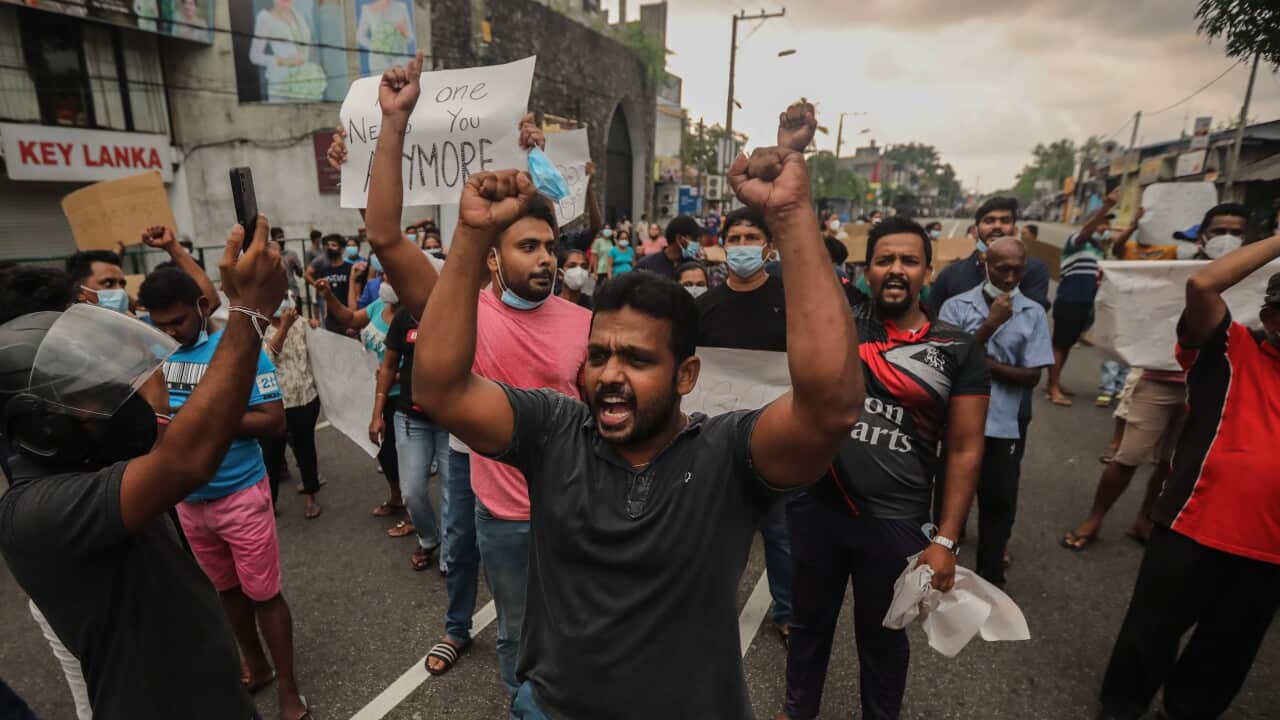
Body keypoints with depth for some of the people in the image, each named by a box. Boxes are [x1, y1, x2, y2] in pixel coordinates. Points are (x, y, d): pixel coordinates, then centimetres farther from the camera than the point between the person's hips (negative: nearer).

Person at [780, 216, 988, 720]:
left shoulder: (959, 350, -4)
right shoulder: (845, 311, -2)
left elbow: (964, 449, -3)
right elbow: (801, 252, -6)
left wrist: (946, 540, -5)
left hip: (895, 522, -1)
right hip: (816, 505, 1)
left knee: (882, 634, 22)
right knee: (810, 620, 23)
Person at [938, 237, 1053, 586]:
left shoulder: (1034, 313, 0)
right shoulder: (956, 306, -5)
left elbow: (1032, 376, -4)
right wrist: (990, 323, -17)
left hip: (1005, 424, 1)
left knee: (999, 504, 12)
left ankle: (990, 580, 31)